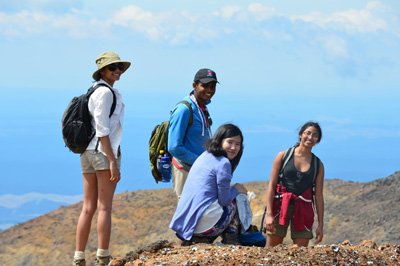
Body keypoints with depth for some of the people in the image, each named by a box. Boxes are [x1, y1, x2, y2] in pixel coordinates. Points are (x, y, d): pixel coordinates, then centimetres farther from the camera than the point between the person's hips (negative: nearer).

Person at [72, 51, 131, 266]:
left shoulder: (93, 91, 18)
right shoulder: (105, 92, -9)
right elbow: (102, 130, -17)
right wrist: (113, 161, -19)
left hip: (87, 152, 9)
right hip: (104, 151, -9)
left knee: (88, 208, 7)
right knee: (104, 207, -6)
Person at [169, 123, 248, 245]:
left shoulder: (204, 156, 16)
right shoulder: (223, 163, -11)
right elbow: (224, 200, -6)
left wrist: (232, 189, 15)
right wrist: (236, 189, 11)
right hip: (204, 224, -8)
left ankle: (201, 239, 16)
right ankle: (230, 244, 15)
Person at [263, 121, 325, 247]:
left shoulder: (318, 164, 8)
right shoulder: (283, 156, 3)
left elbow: (318, 195, 9)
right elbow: (271, 185, 0)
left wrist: (320, 224, 5)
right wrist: (269, 213, -9)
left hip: (303, 210, 2)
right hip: (280, 207, -2)